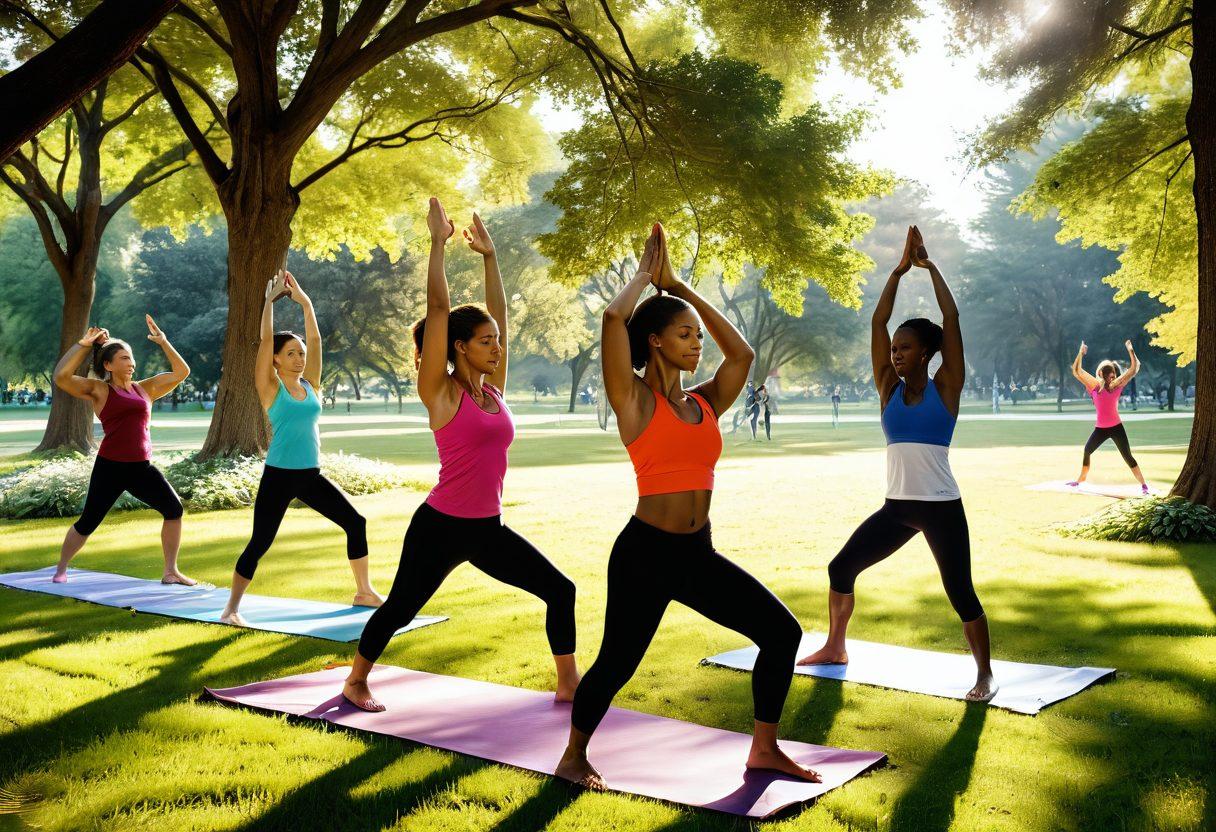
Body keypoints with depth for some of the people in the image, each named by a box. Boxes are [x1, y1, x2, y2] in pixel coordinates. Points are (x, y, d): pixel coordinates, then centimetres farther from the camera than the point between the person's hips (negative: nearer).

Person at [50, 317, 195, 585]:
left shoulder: (145, 388, 13)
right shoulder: (98, 390, 1)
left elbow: (182, 371, 14)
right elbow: (61, 377, -14)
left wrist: (162, 341, 9)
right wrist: (84, 344, -11)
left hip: (142, 467, 4)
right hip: (110, 467, -4)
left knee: (174, 508, -8)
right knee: (88, 523, 3)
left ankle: (170, 571, 3)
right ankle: (61, 569, 27)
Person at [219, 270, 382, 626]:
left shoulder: (310, 385, 7)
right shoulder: (271, 389, -5)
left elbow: (315, 339, 3)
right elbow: (266, 339, -12)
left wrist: (304, 300, 2)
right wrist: (270, 299, -5)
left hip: (311, 475, 5)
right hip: (278, 476, -5)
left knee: (356, 523, 3)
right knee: (259, 544, -4)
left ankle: (364, 593, 16)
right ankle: (232, 607, 9)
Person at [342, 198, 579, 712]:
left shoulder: (492, 387, 6)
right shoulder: (441, 392, -11)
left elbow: (499, 312, 12)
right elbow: (438, 309, -16)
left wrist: (488, 255, 14)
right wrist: (438, 241, -12)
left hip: (488, 530, 6)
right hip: (441, 526, -6)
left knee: (560, 591, 1)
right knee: (401, 608, 9)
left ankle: (569, 685, 15)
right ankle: (356, 682, 32)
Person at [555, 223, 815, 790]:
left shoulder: (704, 403, 11)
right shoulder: (635, 400, -6)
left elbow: (740, 352, 13)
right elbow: (614, 317, -18)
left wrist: (679, 286, 14)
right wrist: (646, 275, 1)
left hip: (699, 554, 7)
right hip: (646, 553, -6)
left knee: (781, 631, 2)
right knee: (616, 665, 0)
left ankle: (764, 749, 18)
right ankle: (574, 758, 27)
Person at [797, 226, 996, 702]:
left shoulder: (945, 387, -3)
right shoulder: (889, 388, 7)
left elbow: (951, 318, -8)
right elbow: (877, 323, 2)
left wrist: (930, 267, 0)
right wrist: (899, 271, 1)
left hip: (941, 508, -5)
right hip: (896, 506, 5)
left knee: (960, 594, -6)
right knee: (841, 568, 8)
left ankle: (984, 675, 12)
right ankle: (835, 649, 27)